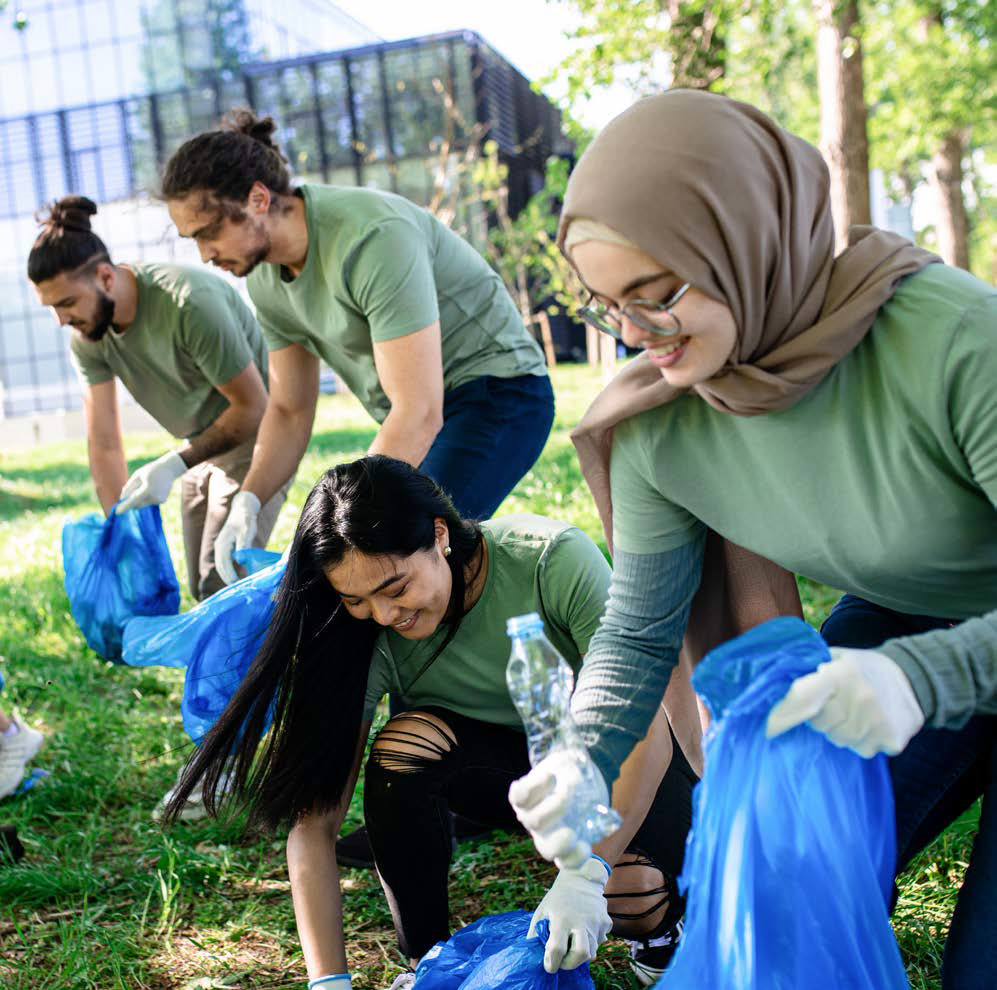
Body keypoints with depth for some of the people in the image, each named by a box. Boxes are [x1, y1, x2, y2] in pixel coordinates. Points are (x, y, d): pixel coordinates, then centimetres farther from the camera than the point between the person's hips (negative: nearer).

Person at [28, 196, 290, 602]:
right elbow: (104, 444, -7)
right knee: (202, 586, 11)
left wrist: (174, 465, -30)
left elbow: (253, 405, -25)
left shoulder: (190, 303, -32)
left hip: (254, 432, -7)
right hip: (202, 444, 7)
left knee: (221, 581, -15)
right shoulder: (86, 336, -11)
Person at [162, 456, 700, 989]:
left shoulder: (554, 560, -30)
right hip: (508, 761, 3)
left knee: (631, 894, -34)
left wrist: (585, 873, -41)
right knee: (400, 748, -30)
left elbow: (645, 727, -31)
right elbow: (314, 824, -22)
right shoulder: (368, 643, -21)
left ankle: (655, 932, 5)